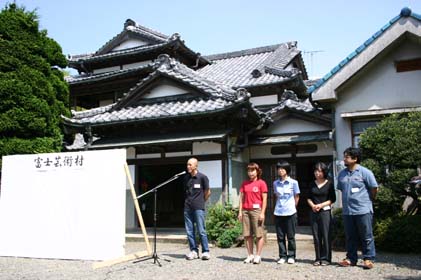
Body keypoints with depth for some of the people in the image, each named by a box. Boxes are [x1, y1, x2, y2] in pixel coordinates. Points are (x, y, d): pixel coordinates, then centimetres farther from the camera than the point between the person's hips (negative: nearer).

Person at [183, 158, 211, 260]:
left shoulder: (202, 177, -4)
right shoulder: (186, 178, 10)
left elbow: (207, 192, 4)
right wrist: (188, 201, 12)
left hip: (198, 208, -5)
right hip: (187, 207, 5)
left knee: (201, 230, -3)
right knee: (189, 231, 6)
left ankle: (205, 251, 5)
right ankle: (193, 251, 14)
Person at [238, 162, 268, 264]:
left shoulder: (261, 183, 0)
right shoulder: (244, 183, 13)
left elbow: (264, 199, -4)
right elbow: (241, 198, 13)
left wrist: (262, 213, -10)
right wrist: (240, 211, 6)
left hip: (256, 210, -4)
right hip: (245, 211, 5)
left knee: (259, 234, 0)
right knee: (247, 235, 6)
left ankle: (258, 256, 8)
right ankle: (250, 255, 15)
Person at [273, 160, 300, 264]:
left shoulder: (293, 182, -3)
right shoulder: (275, 183, 6)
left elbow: (297, 197, 5)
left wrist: (292, 208, 7)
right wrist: (279, 206, 7)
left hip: (290, 213, -3)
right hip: (278, 213, 3)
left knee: (290, 236, 4)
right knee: (280, 236, 6)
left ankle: (291, 256, 16)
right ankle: (282, 256, 17)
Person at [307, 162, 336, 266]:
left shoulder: (329, 183, 0)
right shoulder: (312, 184, 10)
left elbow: (333, 199, -1)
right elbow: (309, 198, 15)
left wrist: (321, 205, -11)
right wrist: (312, 205, -4)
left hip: (325, 211, -4)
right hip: (314, 212, 4)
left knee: (326, 235, -3)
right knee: (316, 236, 5)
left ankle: (326, 258, 6)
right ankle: (318, 258, 13)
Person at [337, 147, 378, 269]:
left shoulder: (365, 172, -8)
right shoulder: (342, 174, 8)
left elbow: (374, 188, -2)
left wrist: (368, 199, 8)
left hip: (363, 210, -5)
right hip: (347, 211, 5)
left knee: (366, 236, 3)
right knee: (350, 237, 12)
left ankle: (368, 259, 13)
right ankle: (351, 258, 21)